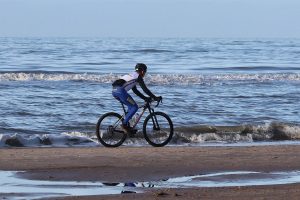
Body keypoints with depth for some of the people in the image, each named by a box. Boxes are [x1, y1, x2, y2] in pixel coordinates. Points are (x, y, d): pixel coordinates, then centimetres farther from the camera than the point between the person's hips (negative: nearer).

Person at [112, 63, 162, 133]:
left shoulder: (132, 75, 30)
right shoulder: (138, 77, 4)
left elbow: (135, 91, 34)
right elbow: (145, 89, 0)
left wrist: (145, 98, 32)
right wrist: (155, 98, 5)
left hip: (114, 91, 9)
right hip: (120, 91, -9)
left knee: (131, 106, 22)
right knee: (134, 107, -2)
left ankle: (126, 125, 18)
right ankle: (124, 124, -7)